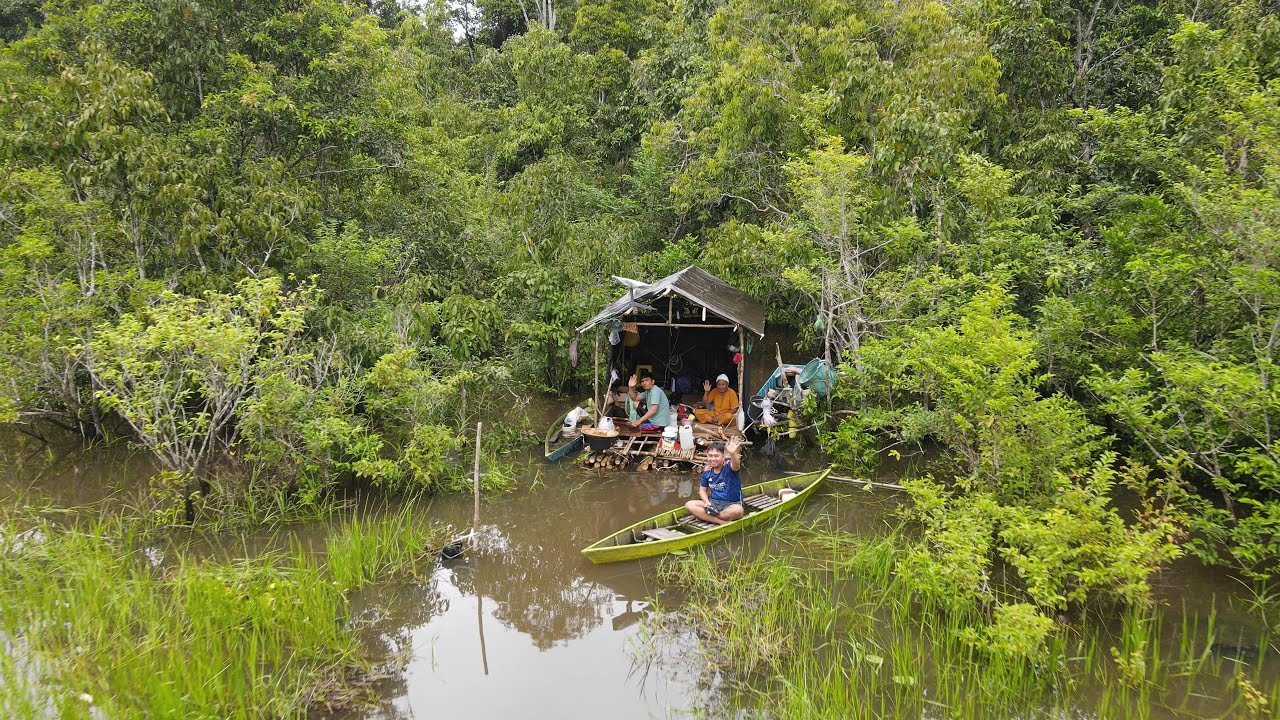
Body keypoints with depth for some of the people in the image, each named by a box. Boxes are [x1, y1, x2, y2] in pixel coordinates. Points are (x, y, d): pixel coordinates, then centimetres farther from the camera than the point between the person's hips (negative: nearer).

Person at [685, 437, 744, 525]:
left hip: (731, 504, -5)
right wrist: (707, 502, -10)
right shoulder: (707, 470, 2)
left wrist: (733, 454, -64)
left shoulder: (729, 466, -13)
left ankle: (705, 516, -18)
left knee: (737, 510, -39)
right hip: (713, 502, 5)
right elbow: (702, 490, 13)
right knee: (689, 505, -17)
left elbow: (736, 466, -40)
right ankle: (722, 522, -26)